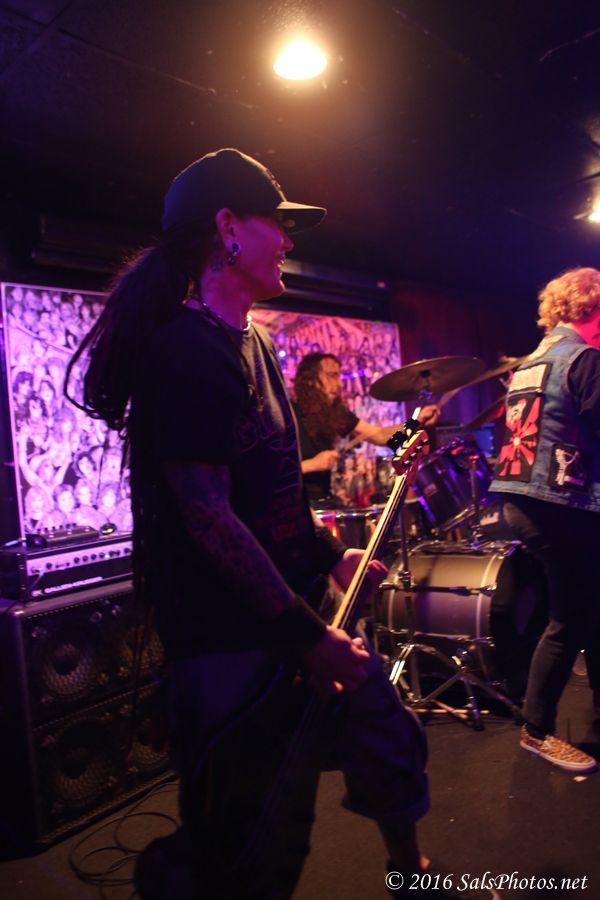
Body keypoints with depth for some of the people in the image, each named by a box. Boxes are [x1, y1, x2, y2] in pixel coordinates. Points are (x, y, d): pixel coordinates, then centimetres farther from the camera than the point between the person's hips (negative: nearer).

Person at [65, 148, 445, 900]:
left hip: (298, 614, 10)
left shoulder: (253, 343, 12)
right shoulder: (185, 350, -18)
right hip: (235, 646, -9)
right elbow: (207, 512, -23)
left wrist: (330, 558, 15)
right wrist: (305, 634, -19)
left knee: (391, 749, 24)